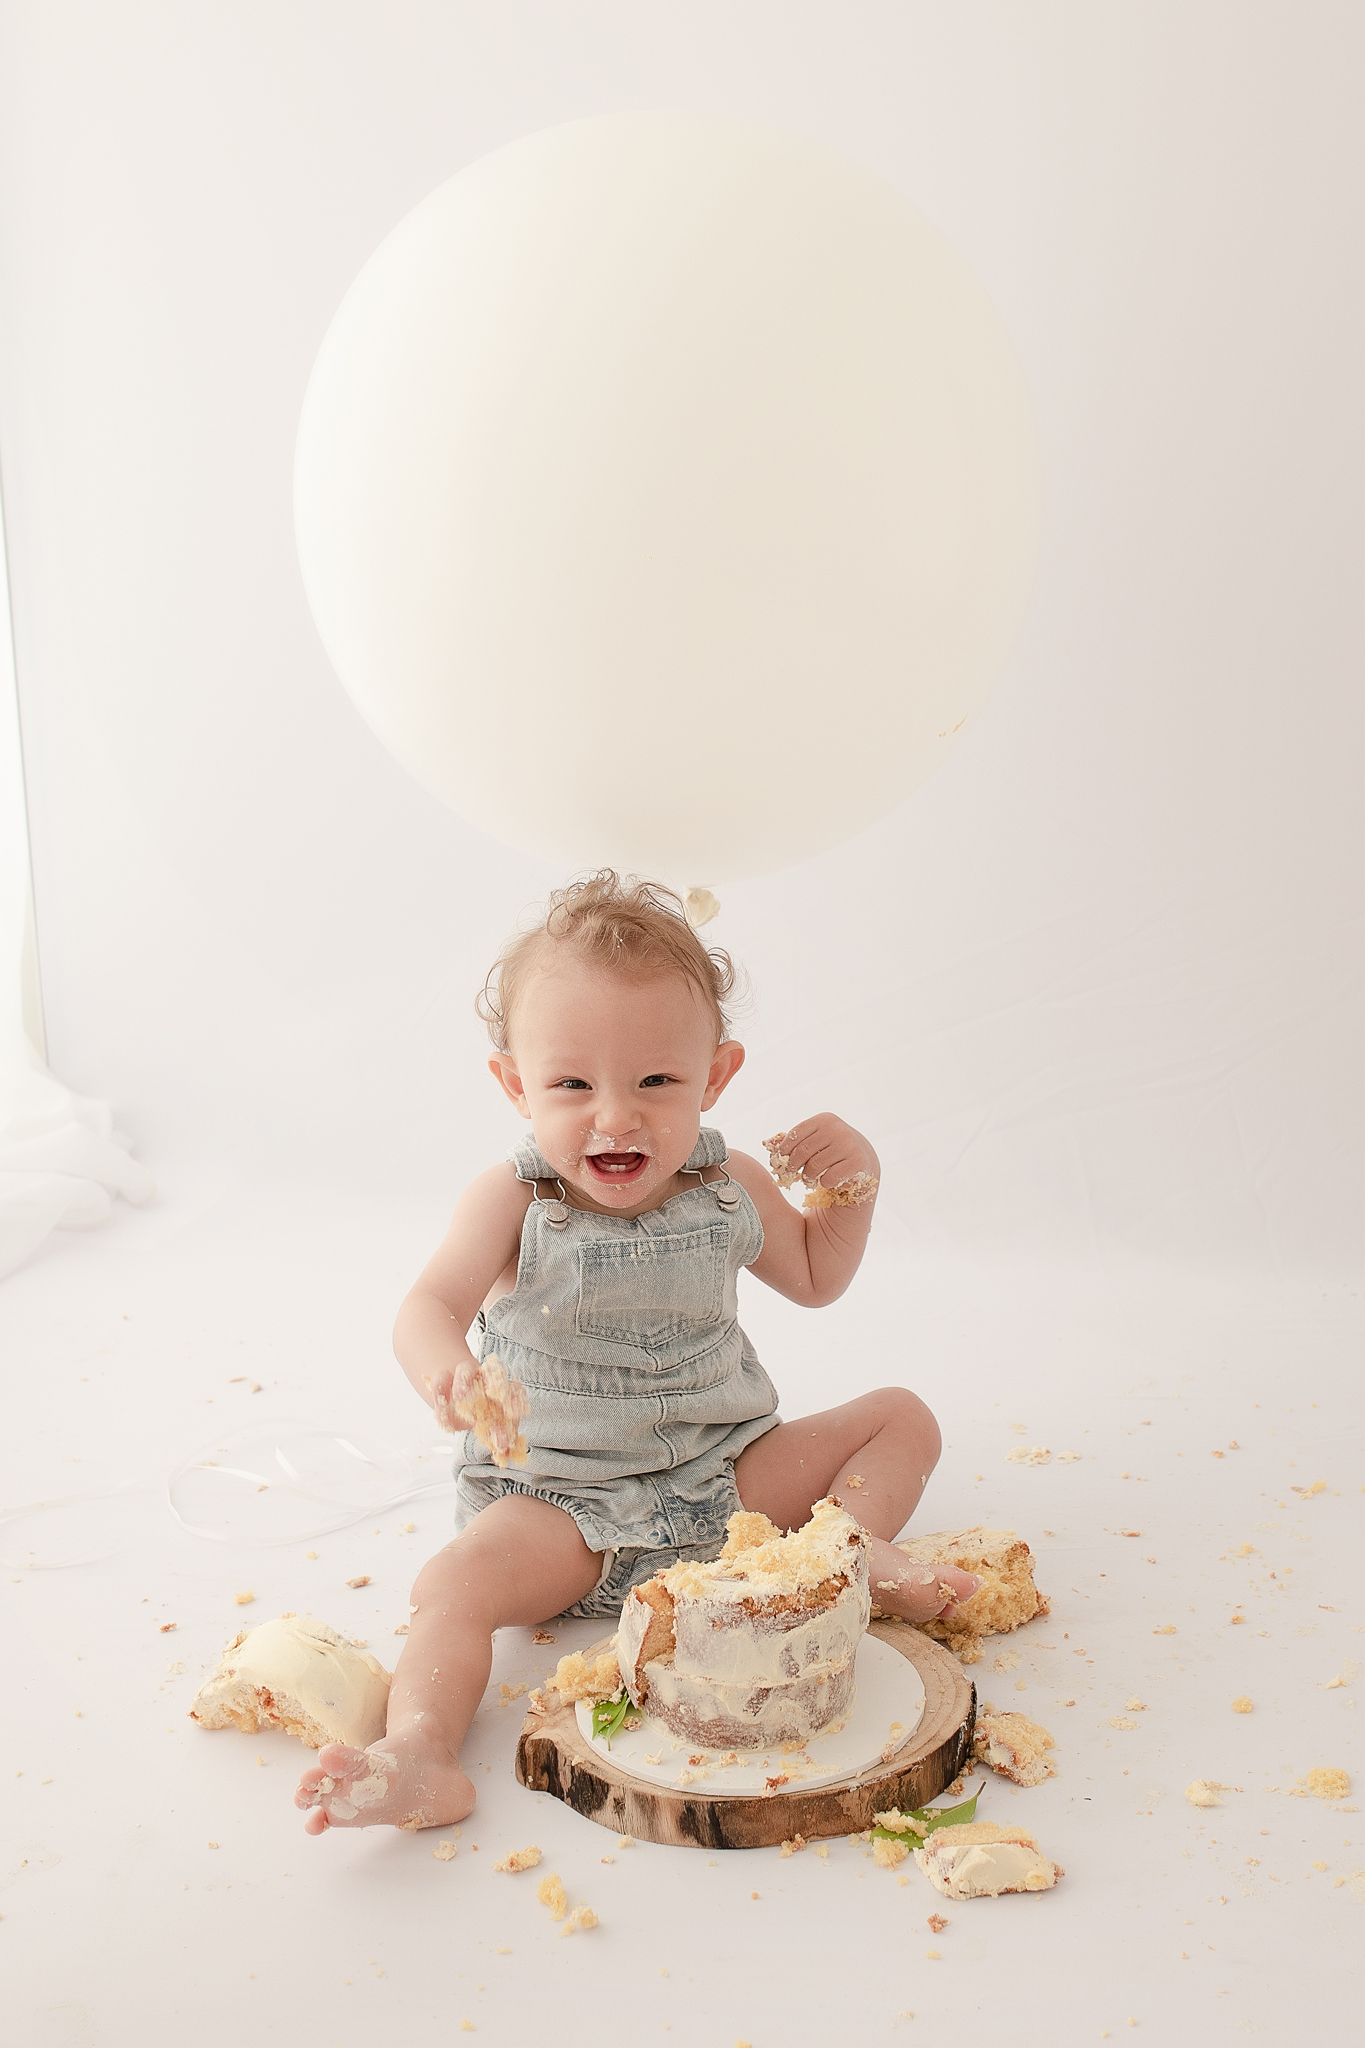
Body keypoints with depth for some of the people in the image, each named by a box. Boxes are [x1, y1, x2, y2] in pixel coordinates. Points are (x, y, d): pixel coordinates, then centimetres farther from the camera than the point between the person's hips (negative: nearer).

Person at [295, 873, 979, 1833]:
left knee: (902, 1418, -2)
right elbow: (432, 1304, -24)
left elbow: (815, 1276, 16)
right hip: (560, 1495, -3)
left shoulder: (730, 1189, -1)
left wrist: (852, 1184, -3)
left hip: (726, 1474, 4)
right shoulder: (513, 1204, -12)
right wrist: (444, 1366, -49)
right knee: (454, 1583, -30)